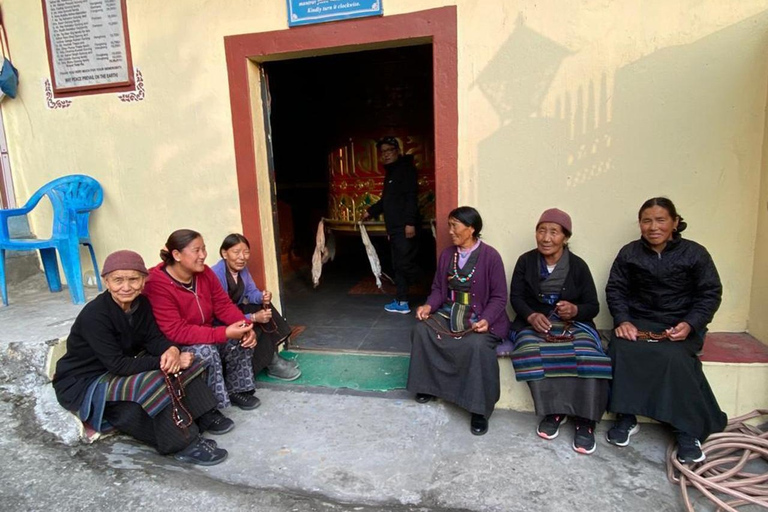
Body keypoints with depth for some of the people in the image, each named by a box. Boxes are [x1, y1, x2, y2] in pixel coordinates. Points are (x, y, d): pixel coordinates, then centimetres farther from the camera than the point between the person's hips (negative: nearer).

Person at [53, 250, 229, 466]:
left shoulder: (141, 303, -5)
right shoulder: (94, 315, -27)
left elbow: (154, 338, -4)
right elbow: (118, 365, -30)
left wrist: (172, 351, -27)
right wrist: (164, 362, -32)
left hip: (122, 370, 8)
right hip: (83, 383, -7)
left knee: (184, 365, -10)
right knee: (153, 383, -32)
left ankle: (204, 418, -10)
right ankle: (185, 444, -26)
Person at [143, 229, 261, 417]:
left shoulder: (204, 273, -5)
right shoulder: (157, 285, -27)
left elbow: (224, 305, -2)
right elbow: (175, 332, -31)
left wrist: (246, 326, -23)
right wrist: (223, 333, -36)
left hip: (206, 335, 7)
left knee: (243, 339, -13)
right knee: (206, 351, -33)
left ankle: (237, 390, 6)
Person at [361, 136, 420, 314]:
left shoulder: (406, 168, -6)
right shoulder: (391, 172, 21)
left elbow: (411, 197, -17)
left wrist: (410, 222, -25)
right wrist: (370, 211, 38)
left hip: (404, 227, -9)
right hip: (394, 228, 9)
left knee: (405, 264, -12)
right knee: (398, 265, 10)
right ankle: (401, 302, 15)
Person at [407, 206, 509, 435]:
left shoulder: (490, 256, -10)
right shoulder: (447, 254, 7)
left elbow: (498, 297, -9)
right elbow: (438, 288, 10)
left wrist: (486, 319, -26)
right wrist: (429, 306, -11)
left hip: (480, 318, -5)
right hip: (449, 313, 5)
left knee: (477, 345, -35)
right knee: (420, 330, -20)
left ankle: (479, 409, -17)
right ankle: (429, 383, 1)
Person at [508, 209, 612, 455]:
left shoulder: (578, 266, -1)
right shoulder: (525, 261, 2)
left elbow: (593, 306, 1)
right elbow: (516, 297, 0)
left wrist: (575, 310, -22)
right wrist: (531, 316, -20)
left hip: (573, 324, 0)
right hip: (534, 323, 0)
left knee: (587, 357, -30)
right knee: (533, 353, -32)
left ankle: (584, 421, -14)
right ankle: (553, 412, -13)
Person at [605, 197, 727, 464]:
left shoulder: (695, 253, 2)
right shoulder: (629, 253, 6)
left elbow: (710, 294, 1)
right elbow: (615, 290, 4)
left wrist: (690, 324, -16)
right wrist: (622, 320, -14)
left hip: (680, 325, -1)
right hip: (638, 322, 2)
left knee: (674, 358, -32)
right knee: (622, 350, -30)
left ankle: (688, 430, -16)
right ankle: (626, 418, -15)